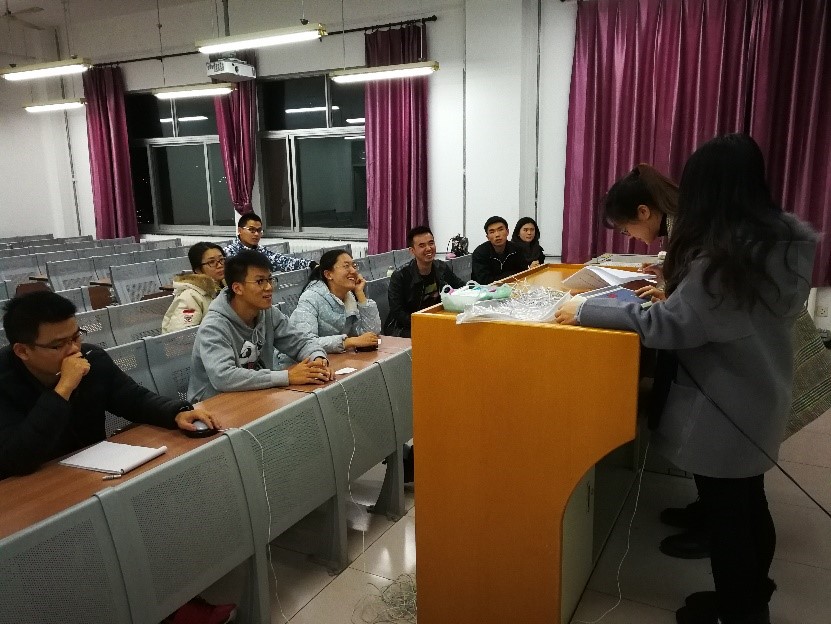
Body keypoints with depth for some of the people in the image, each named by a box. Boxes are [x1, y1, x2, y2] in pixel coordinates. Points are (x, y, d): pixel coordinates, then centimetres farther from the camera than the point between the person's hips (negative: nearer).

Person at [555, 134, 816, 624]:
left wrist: (587, 310, -23)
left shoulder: (722, 257, -28)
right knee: (749, 503, 23)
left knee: (725, 515, 9)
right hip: (761, 397, 9)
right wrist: (682, 278, 9)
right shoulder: (790, 239, 0)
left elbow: (669, 325, -28)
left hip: (724, 409, -9)